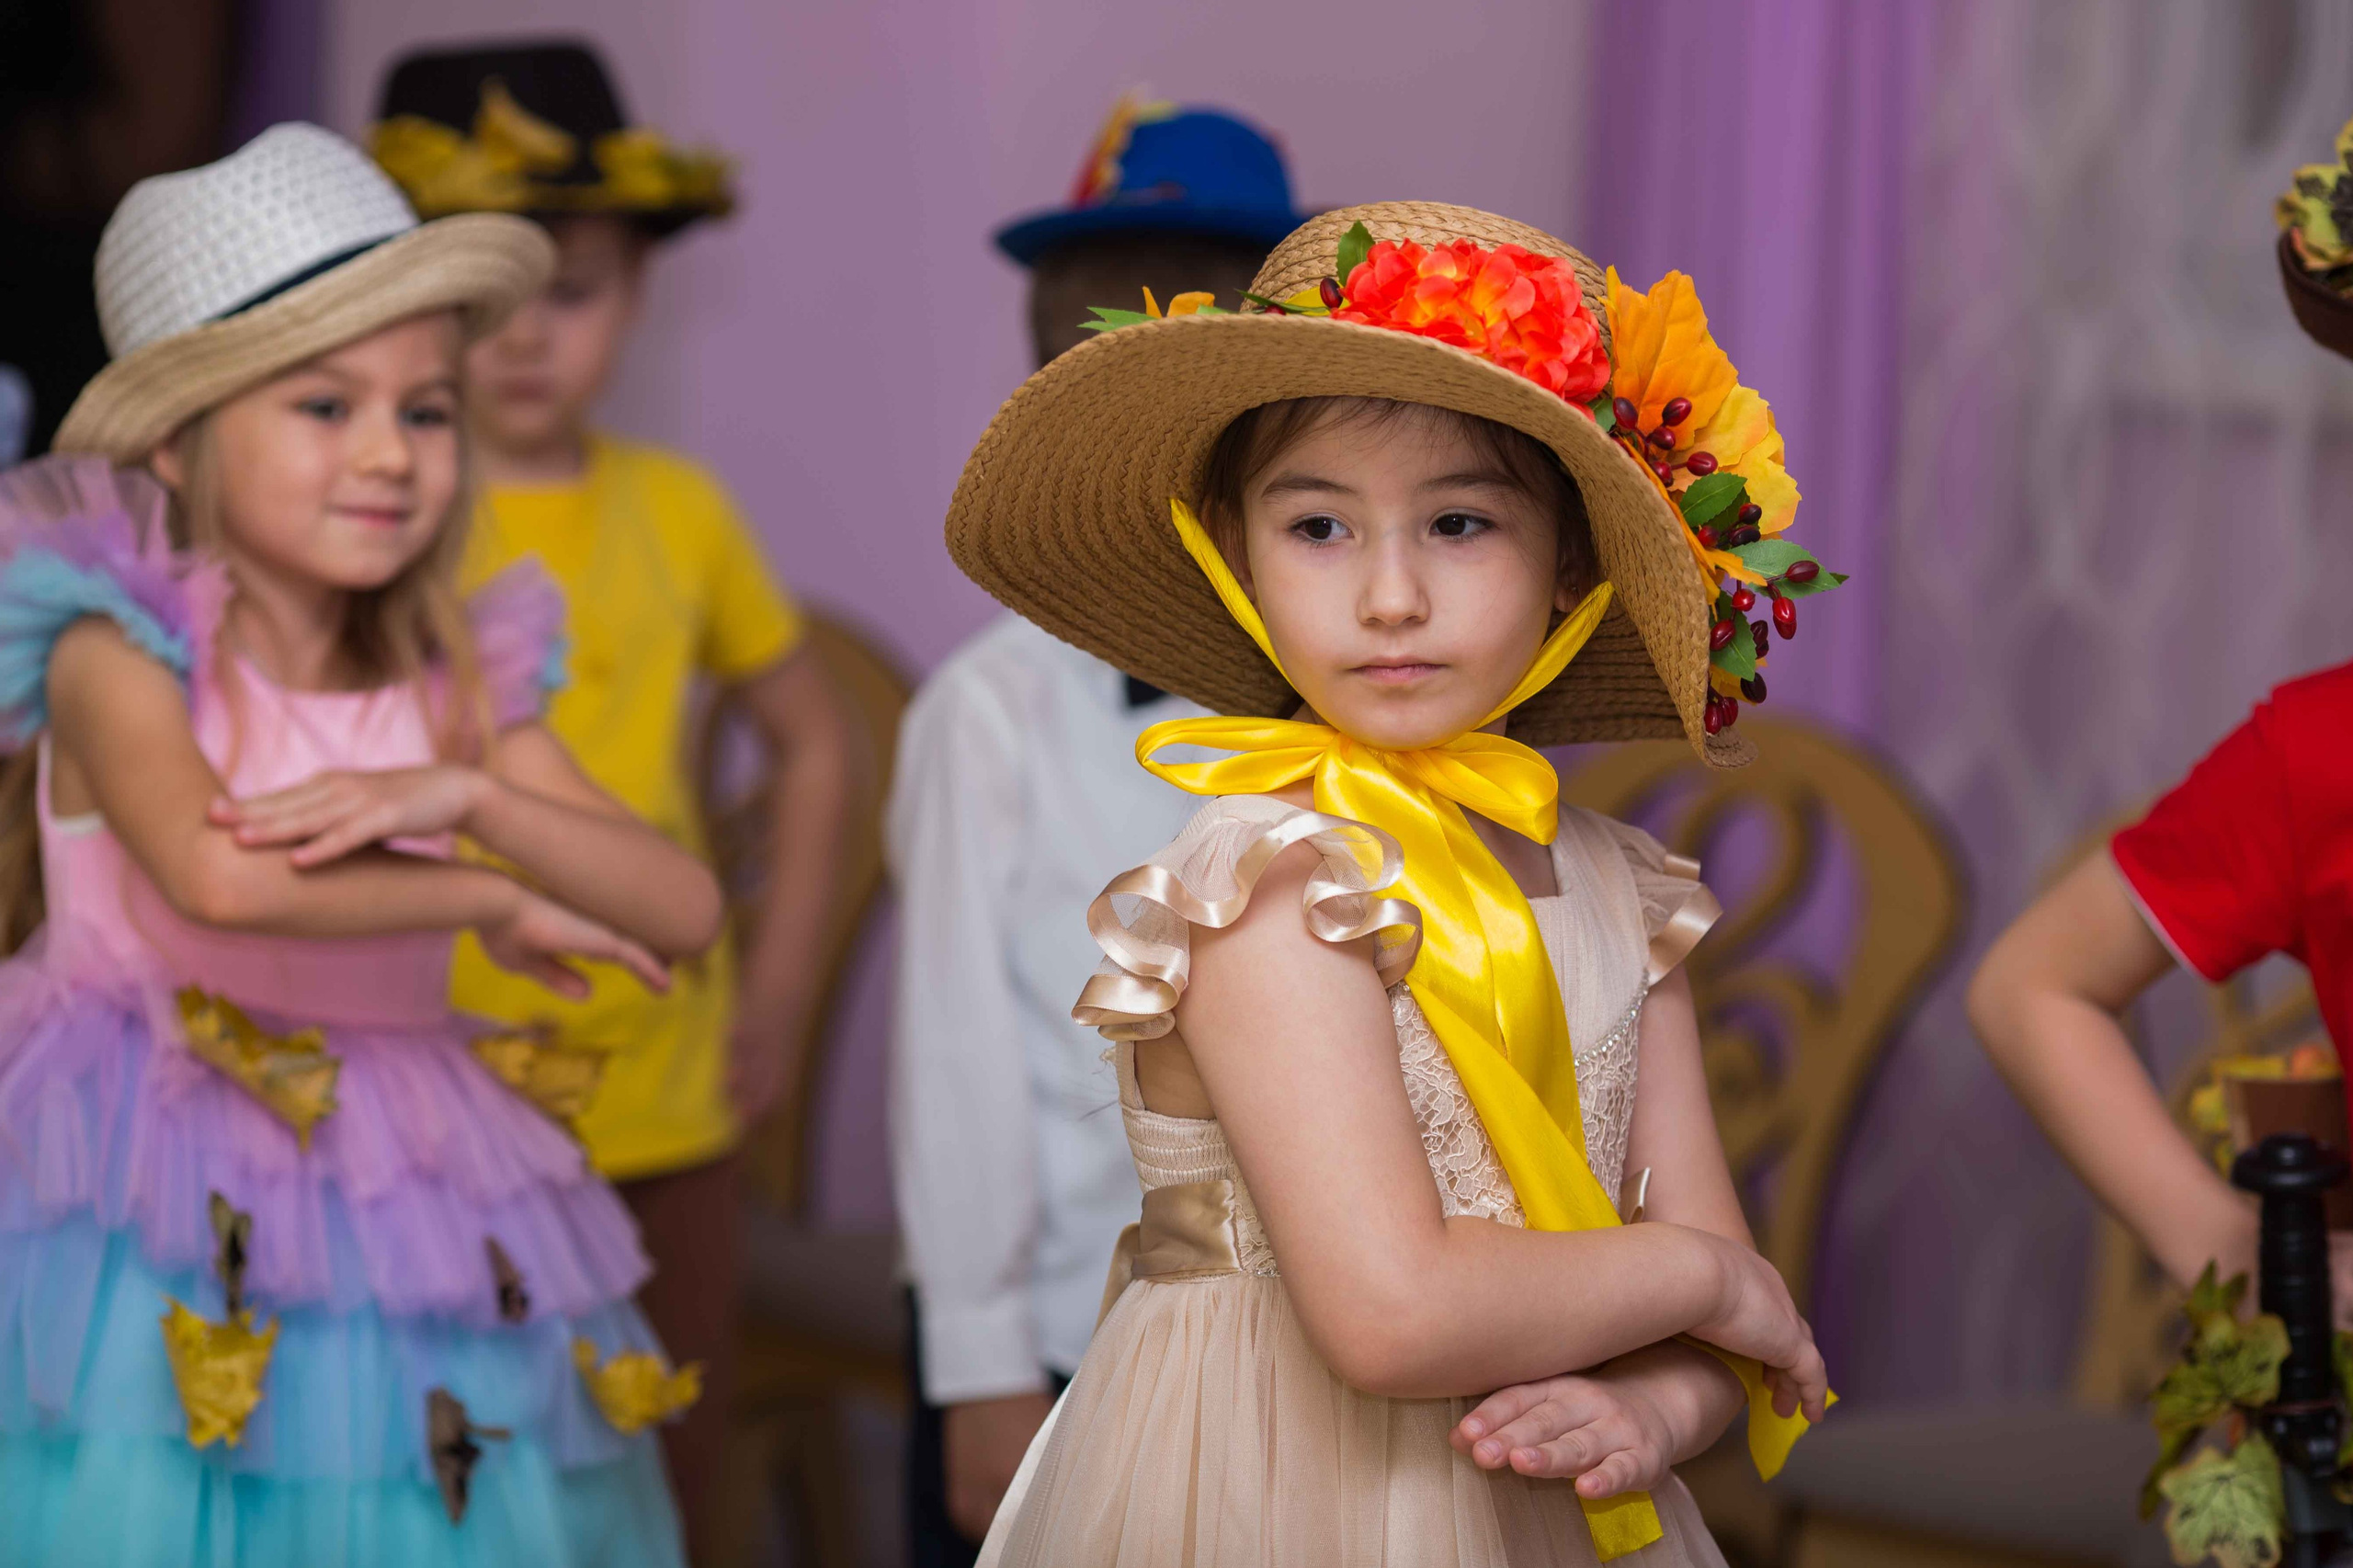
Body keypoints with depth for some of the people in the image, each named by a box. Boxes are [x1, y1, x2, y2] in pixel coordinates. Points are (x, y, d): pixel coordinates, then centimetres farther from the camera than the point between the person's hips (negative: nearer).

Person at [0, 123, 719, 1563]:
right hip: (163, 1255, -4)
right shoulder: (120, 645, -8)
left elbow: (682, 911, -2)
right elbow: (222, 877, -27)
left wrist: (458, 795, -19)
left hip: (410, 1235, 4)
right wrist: (492, 905, -14)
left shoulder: (460, 684, 8)